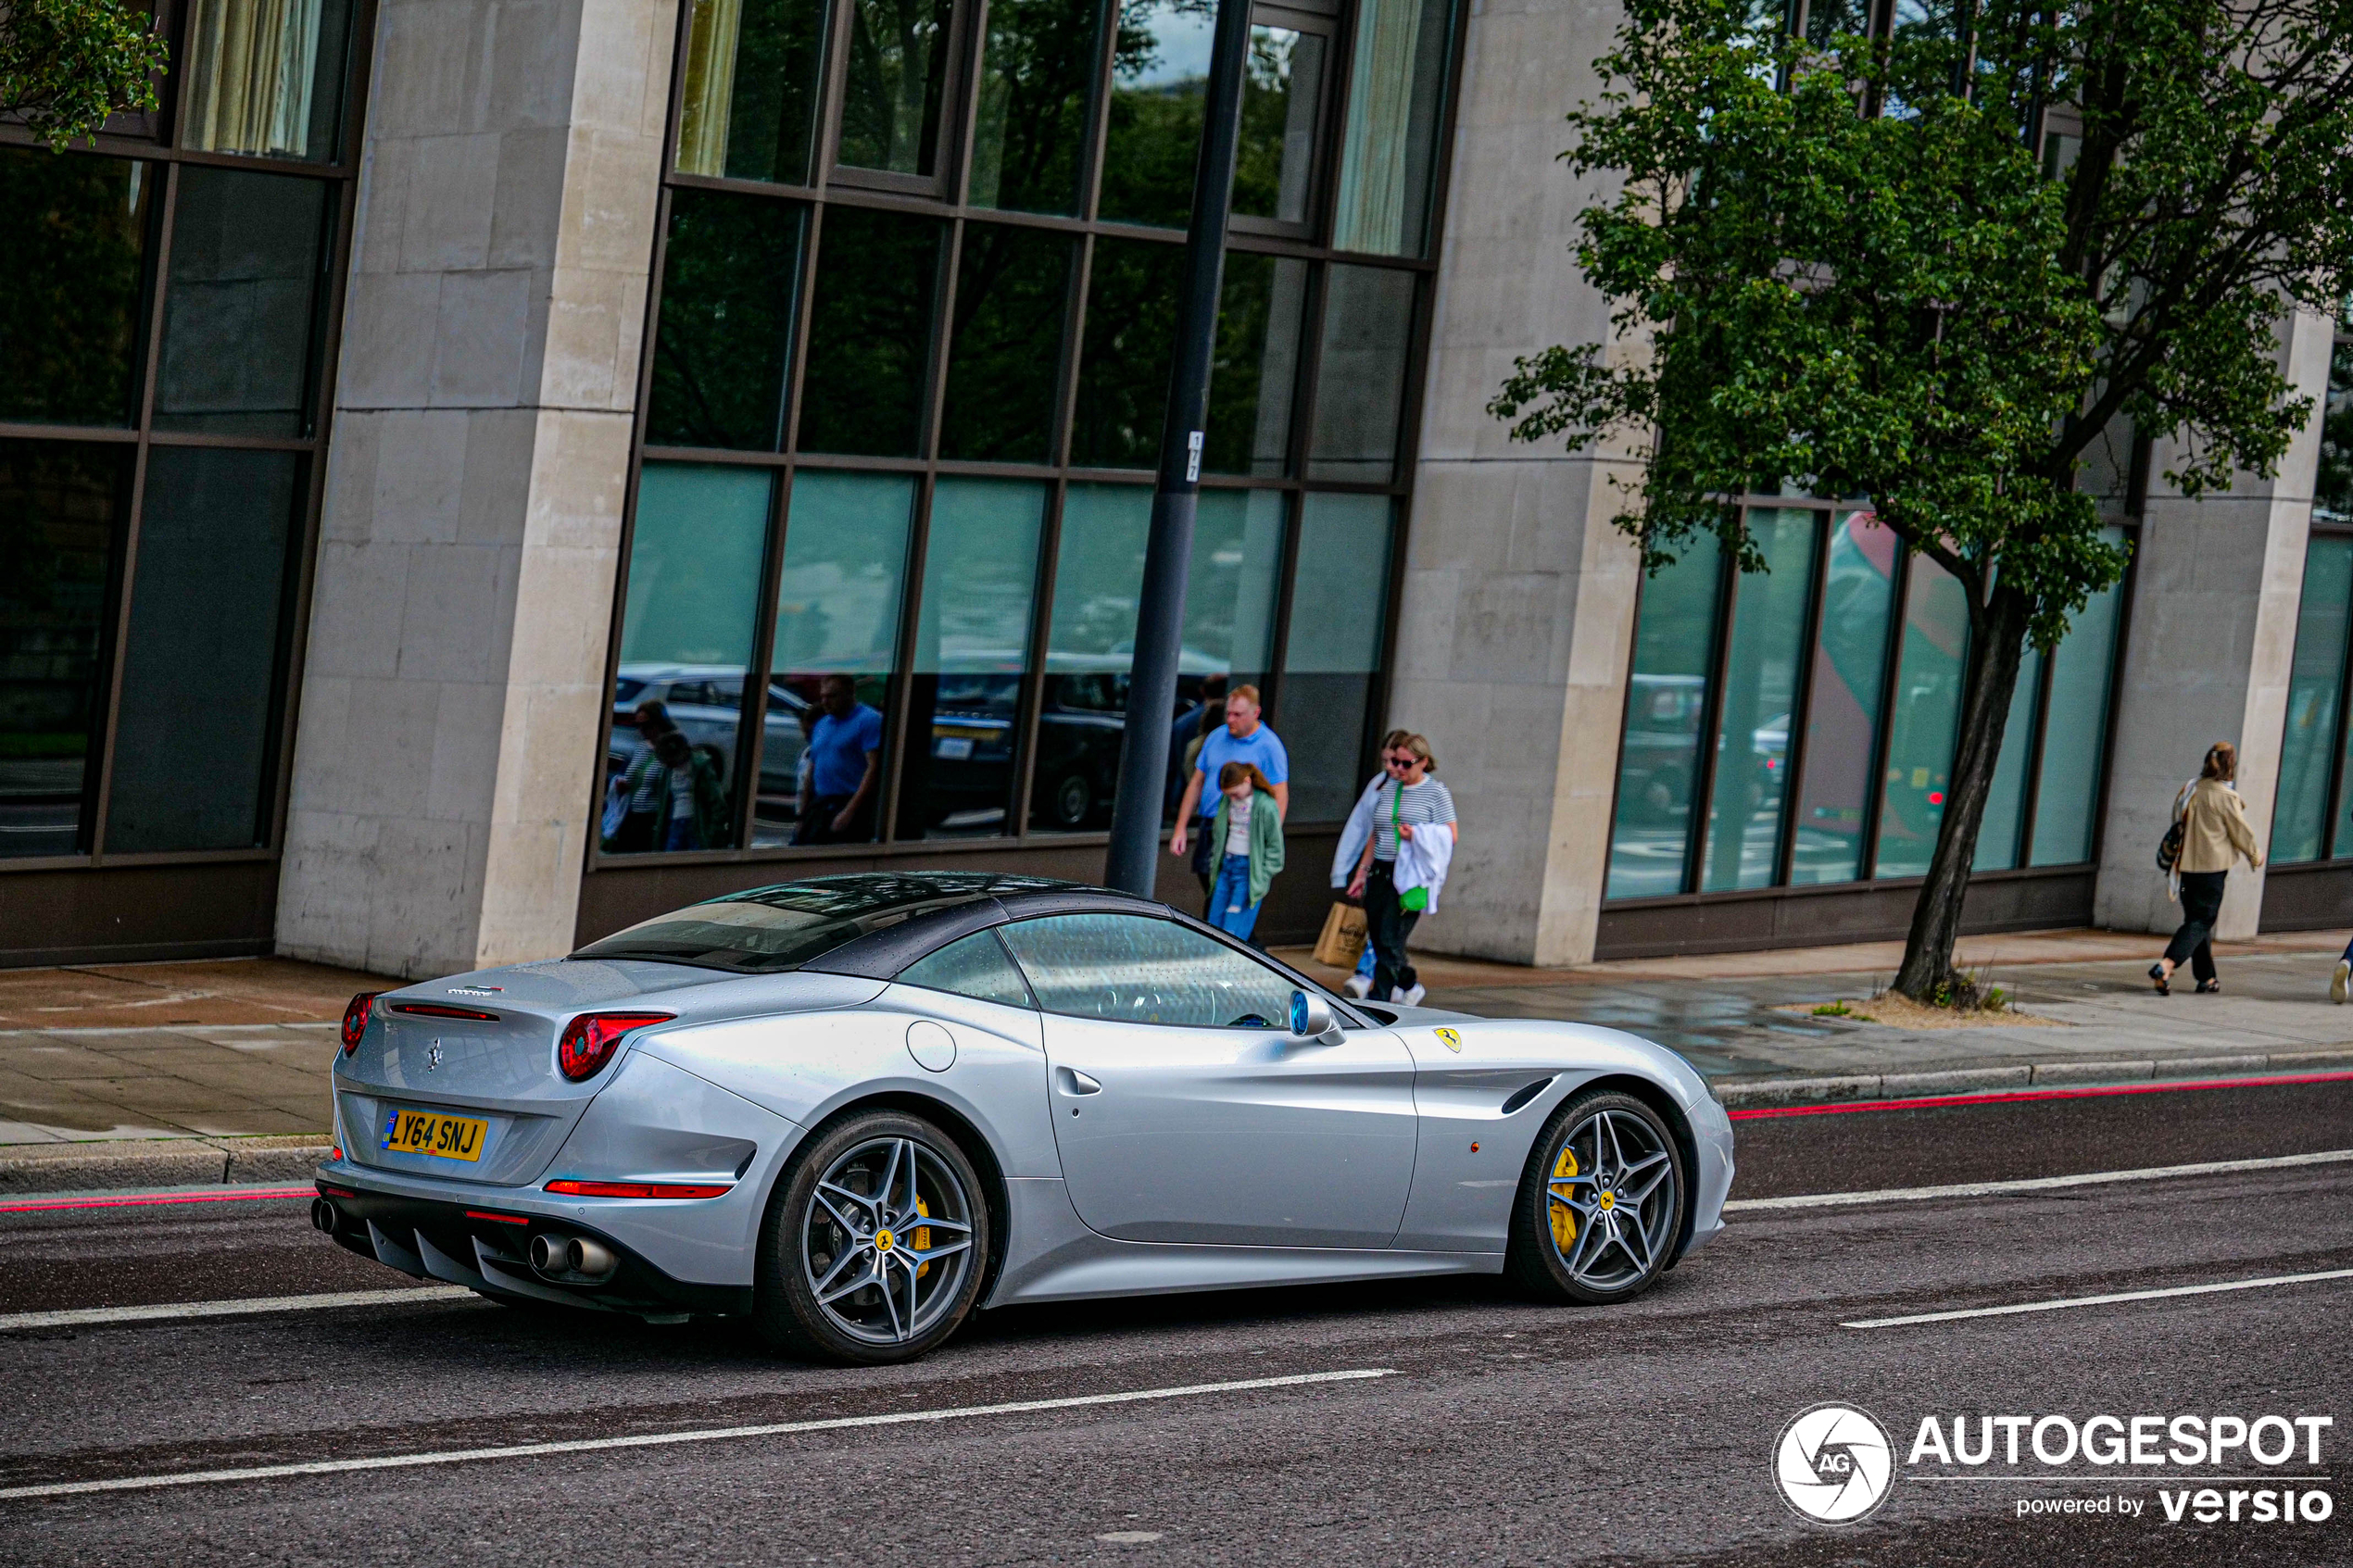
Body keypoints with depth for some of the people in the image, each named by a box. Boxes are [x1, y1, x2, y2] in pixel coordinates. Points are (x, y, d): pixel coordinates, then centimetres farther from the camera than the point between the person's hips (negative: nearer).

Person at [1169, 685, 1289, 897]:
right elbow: (1196, 784, 18)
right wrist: (1180, 829, 14)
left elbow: (1280, 797, -9)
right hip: (1207, 830, 6)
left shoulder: (1269, 746, -6)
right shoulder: (1216, 737, 12)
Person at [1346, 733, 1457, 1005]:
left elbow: (1451, 835, -2)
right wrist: (1362, 872, 16)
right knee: (1378, 939, 8)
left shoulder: (1436, 792, 0)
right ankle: (1409, 984, 29)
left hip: (1411, 877, -6)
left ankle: (1379, 999, -12)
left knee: (1390, 940, -12)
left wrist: (1417, 835, -16)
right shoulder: (1388, 788, 15)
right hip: (1380, 872, 6)